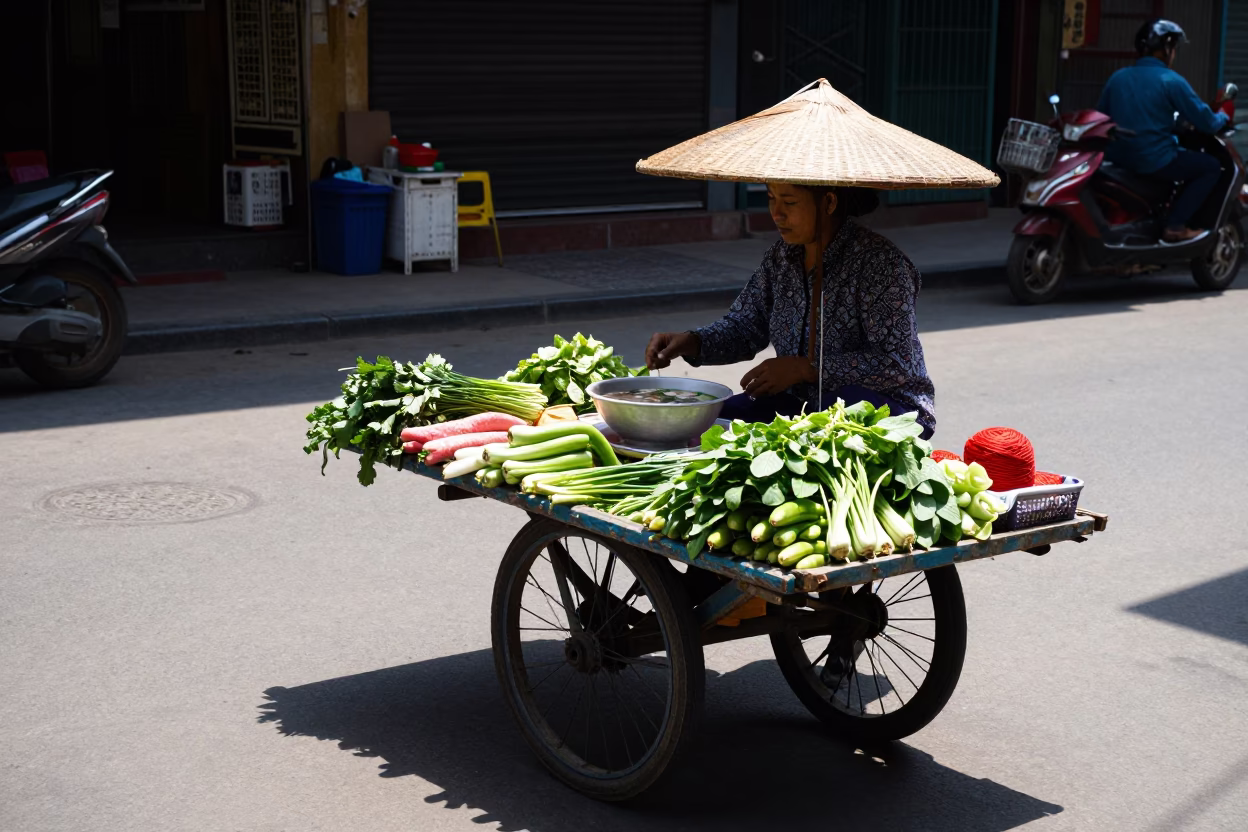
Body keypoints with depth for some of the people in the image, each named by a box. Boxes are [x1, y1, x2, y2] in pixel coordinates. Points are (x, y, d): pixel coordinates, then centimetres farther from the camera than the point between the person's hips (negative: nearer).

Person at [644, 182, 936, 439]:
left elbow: (897, 364, -24)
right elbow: (743, 327, 12)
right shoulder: (782, 256, 5)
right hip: (803, 403, 7)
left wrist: (805, 368, -26)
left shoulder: (879, 262, -19)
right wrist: (690, 342, -8)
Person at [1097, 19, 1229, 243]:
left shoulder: (1117, 77, 8)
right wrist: (1223, 117, 15)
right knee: (1211, 167, 9)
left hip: (1117, 158, 8)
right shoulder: (1171, 81, -10)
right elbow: (1206, 122, -8)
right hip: (1153, 161, -8)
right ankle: (1175, 225, -1)